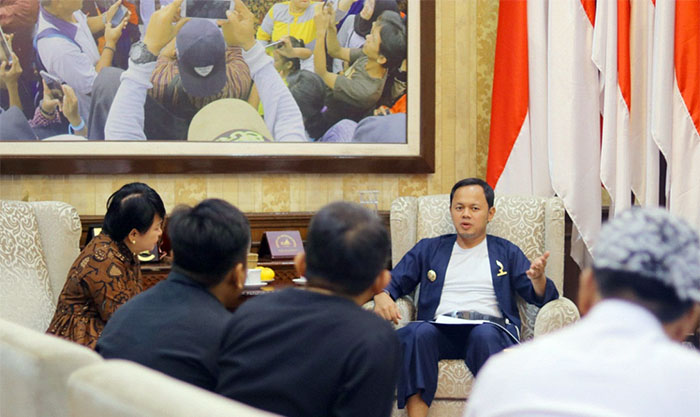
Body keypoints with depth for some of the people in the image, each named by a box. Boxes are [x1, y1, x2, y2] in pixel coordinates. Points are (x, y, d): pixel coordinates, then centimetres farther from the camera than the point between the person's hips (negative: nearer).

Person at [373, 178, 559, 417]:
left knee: (484, 334, -38)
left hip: (490, 328, -1)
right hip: (440, 330, 1)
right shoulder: (428, 249, 27)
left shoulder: (506, 252, 23)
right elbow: (393, 283, 21)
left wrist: (538, 278, -10)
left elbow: (543, 297, 15)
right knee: (418, 332, -35)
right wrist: (382, 296, -4)